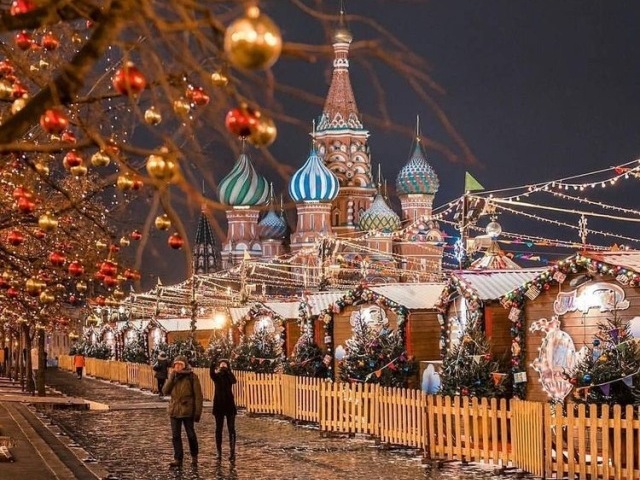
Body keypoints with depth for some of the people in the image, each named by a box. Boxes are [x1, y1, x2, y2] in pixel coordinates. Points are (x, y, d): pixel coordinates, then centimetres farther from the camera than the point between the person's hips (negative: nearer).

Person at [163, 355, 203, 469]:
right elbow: (165, 391, -1)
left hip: (187, 411, -4)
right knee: (175, 436, 3)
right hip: (174, 410, 5)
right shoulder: (173, 377, 9)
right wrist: (171, 378, -12)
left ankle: (194, 457, 24)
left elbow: (198, 395, -8)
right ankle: (178, 459, 8)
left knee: (191, 435, 5)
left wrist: (198, 412, -13)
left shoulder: (191, 377, -7)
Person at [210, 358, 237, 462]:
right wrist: (212, 367, -48)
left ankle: (232, 452, -5)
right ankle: (219, 453, 10)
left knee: (231, 429, -4)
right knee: (218, 429, 5)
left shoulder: (229, 375, -1)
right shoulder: (216, 376, -1)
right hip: (219, 404, 1)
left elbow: (234, 380, -24)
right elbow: (211, 375, -25)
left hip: (229, 404, -1)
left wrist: (227, 371, -40)